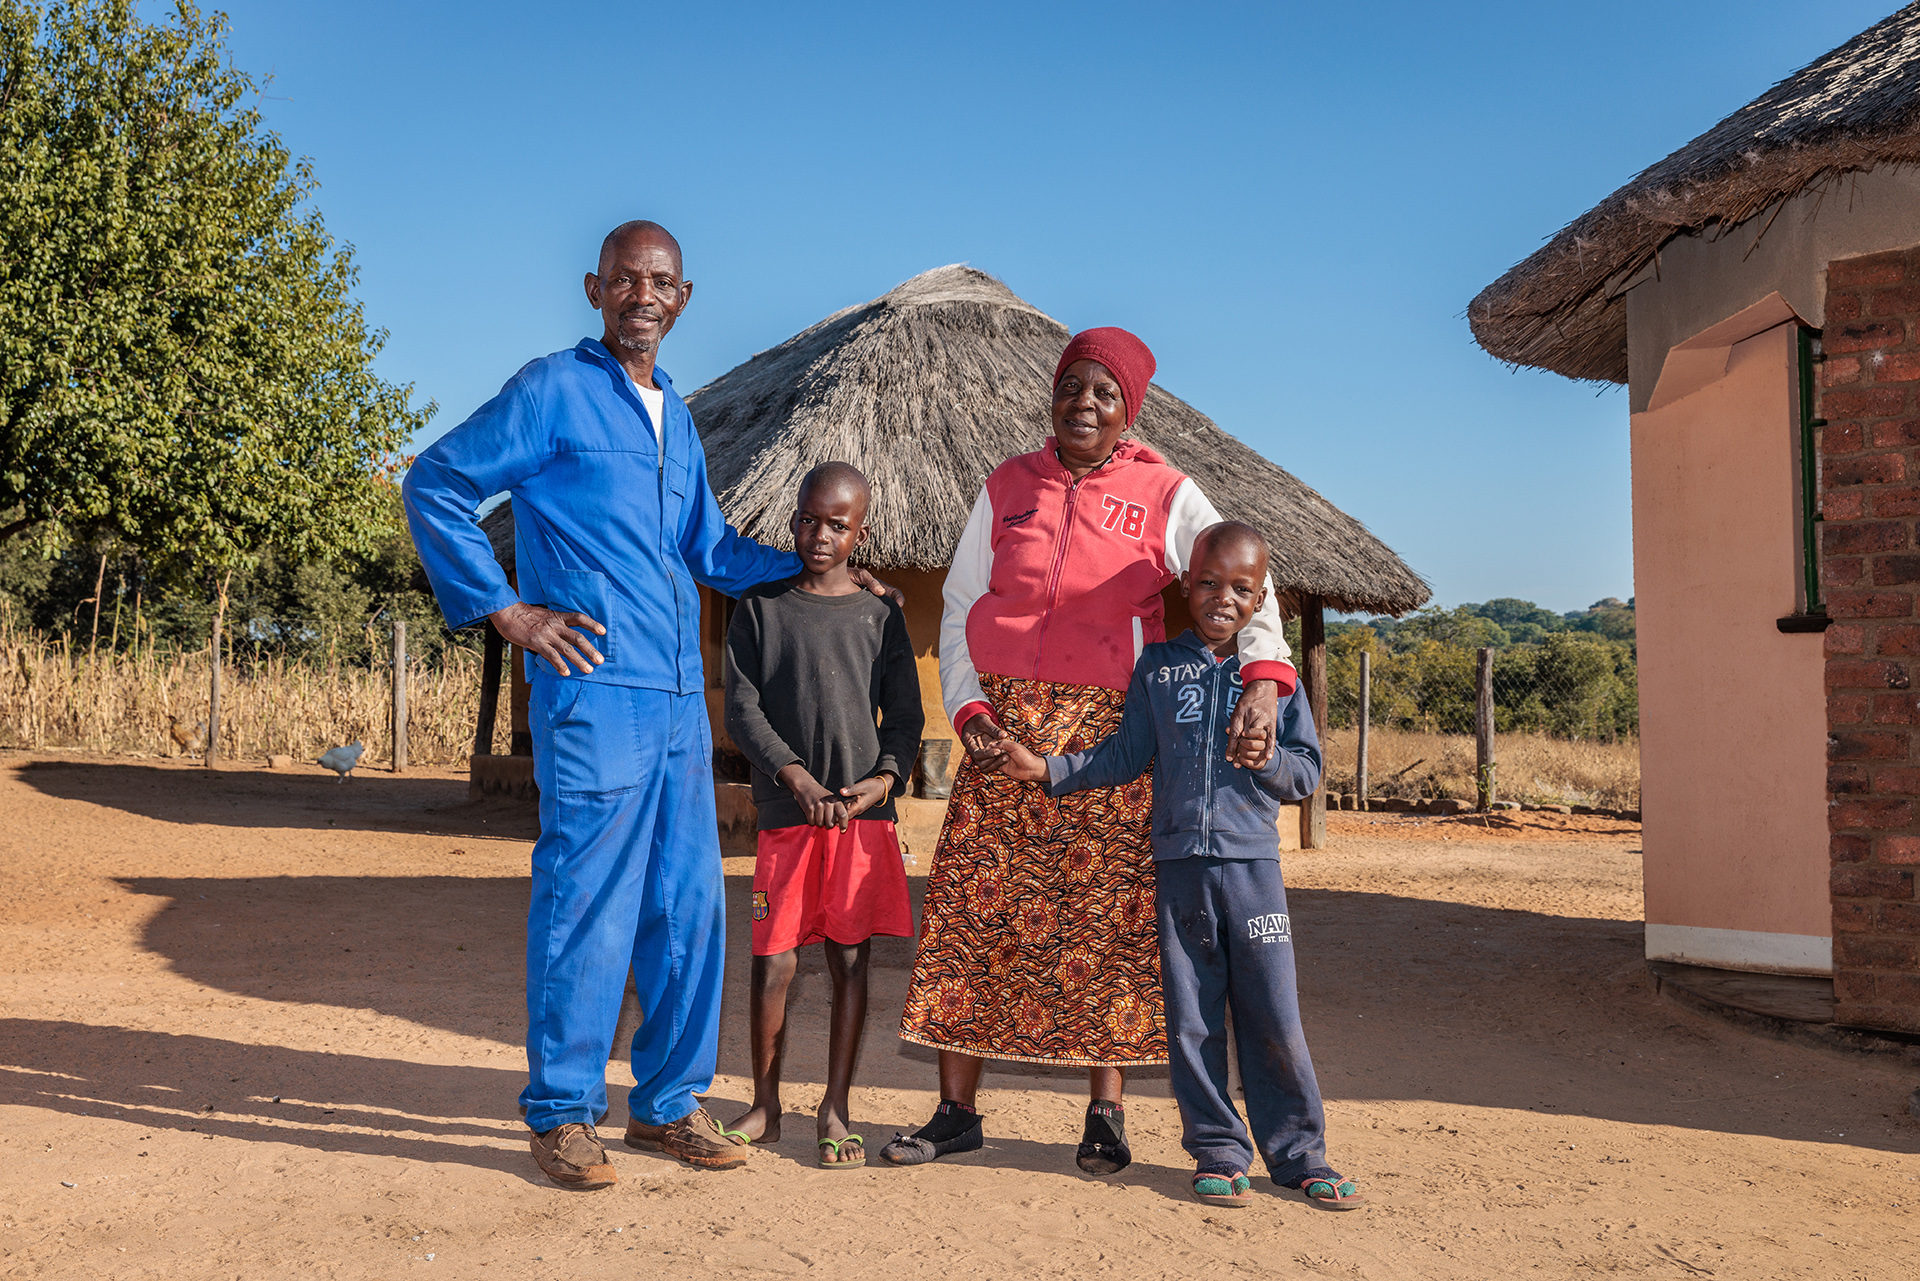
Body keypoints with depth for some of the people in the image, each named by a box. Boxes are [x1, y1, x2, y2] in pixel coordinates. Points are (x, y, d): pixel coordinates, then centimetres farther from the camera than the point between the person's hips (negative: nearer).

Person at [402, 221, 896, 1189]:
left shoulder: (677, 418, 20)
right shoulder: (553, 391, -2)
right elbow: (433, 485, -3)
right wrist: (504, 609, -6)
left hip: (680, 702, 7)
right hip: (592, 694, -7)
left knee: (689, 909, 10)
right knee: (585, 908, -3)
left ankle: (667, 1102, 23)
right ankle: (562, 1116, 11)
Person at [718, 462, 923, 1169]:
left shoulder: (880, 615, 9)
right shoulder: (760, 607, 6)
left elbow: (905, 713, 8)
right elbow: (742, 708, 0)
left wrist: (884, 778, -10)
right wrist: (797, 777, -12)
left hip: (865, 816, 1)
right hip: (785, 812, -1)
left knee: (850, 959, 3)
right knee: (772, 960, 0)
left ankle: (834, 1110, 14)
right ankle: (765, 1107, 16)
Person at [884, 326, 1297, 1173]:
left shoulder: (1165, 495, 4)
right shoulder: (1006, 489, 12)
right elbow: (959, 608, 12)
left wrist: (1264, 678, -24)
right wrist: (968, 708, -2)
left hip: (1112, 730, -2)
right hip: (1007, 725, 2)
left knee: (1109, 911, -2)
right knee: (974, 905, 0)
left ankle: (1106, 1112, 12)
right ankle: (956, 1110, 10)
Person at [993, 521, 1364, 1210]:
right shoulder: (1157, 667, 8)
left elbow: (1308, 771, 7)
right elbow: (1123, 757, 11)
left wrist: (1266, 758, -12)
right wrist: (1046, 769, 3)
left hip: (1253, 864, -1)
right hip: (1178, 862, 1)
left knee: (1274, 1019, 1)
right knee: (1192, 1020, 5)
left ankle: (1299, 1153, 15)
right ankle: (1218, 1153, 18)